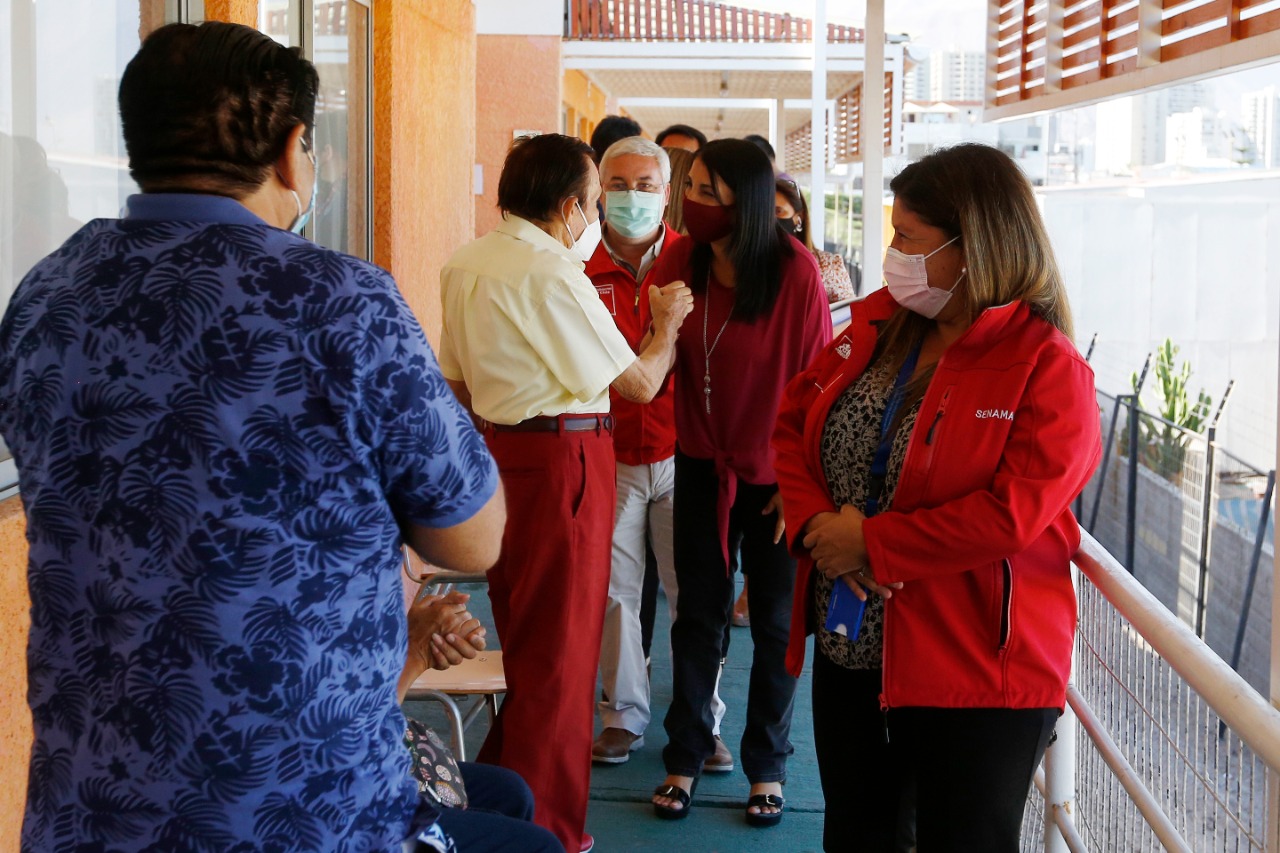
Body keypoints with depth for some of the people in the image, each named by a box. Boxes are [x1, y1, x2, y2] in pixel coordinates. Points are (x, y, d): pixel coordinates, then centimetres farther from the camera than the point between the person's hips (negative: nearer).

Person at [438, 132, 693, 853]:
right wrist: (667, 326, 6)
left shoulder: (466, 266, 8)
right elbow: (639, 382, -11)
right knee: (561, 646, 1)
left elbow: (458, 382, 15)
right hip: (565, 459, -9)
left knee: (522, 636, 19)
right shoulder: (555, 277, -18)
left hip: (503, 447, 9)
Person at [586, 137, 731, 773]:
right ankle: (624, 715, 22)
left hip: (682, 454, -1)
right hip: (609, 457, 1)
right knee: (614, 589, 7)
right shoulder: (582, 272, 1)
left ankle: (703, 721, 16)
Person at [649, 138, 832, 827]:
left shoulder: (795, 271, -16)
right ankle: (685, 758, 23)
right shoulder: (681, 261, -5)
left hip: (773, 473, -3)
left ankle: (766, 767, 24)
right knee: (698, 615, 10)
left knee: (775, 622, 10)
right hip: (703, 466, 3)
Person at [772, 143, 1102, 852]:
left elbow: (1013, 513, -24)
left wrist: (872, 545, -19)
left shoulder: (1047, 368, -15)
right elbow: (792, 420, 10)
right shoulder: (878, 323, 5)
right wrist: (814, 521, -9)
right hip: (848, 652, 7)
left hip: (978, 677, -6)